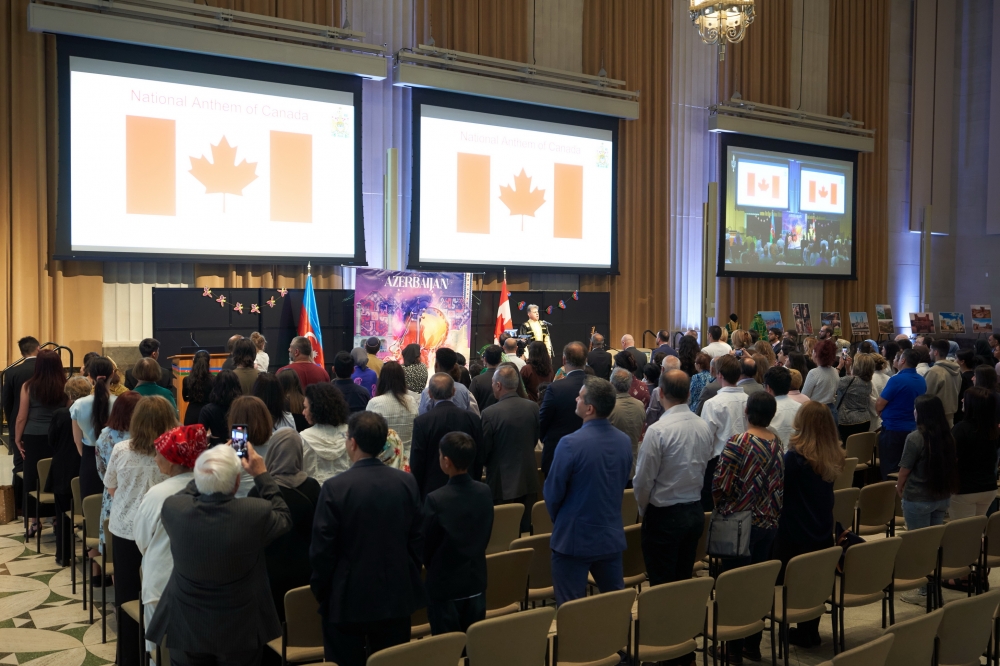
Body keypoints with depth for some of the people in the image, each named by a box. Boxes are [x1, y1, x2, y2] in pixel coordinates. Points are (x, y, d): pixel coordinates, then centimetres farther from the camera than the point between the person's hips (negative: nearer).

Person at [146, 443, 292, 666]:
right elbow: (284, 518, -3)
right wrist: (261, 475, 3)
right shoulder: (256, 512, -27)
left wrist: (209, 473, 9)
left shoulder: (173, 508, -21)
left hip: (186, 627, 2)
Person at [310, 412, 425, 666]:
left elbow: (322, 549, -12)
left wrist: (320, 591, 3)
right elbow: (417, 539, 2)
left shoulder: (335, 488, -16)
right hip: (397, 595, 4)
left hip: (347, 598, -3)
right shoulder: (407, 482, -5)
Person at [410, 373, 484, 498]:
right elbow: (479, 459, 3)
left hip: (432, 489, -3)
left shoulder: (422, 422, -12)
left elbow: (416, 464, -8)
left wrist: (417, 492, 5)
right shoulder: (473, 419, -4)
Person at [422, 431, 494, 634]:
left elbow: (426, 547, -10)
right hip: (476, 582, 5)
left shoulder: (435, 500, -21)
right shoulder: (485, 492, -6)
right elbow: (486, 536, 5)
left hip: (445, 587, -5)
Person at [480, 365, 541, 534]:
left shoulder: (489, 413, -17)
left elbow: (484, 451, -9)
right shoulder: (533, 407, -3)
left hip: (502, 483, -4)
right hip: (529, 480, 5)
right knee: (527, 532, 14)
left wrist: (486, 463, 13)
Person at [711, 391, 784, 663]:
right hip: (769, 522, 5)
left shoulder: (737, 443, -17)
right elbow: (782, 485, 4)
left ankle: (735, 647, 14)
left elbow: (721, 486, -18)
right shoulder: (779, 444, -1)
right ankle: (753, 644, 24)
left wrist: (720, 506, 2)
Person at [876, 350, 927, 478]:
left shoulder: (896, 380, -19)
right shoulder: (922, 381, 2)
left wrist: (882, 413, 7)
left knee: (889, 470, 2)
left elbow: (879, 406, -16)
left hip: (893, 429, -7)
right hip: (913, 428, 7)